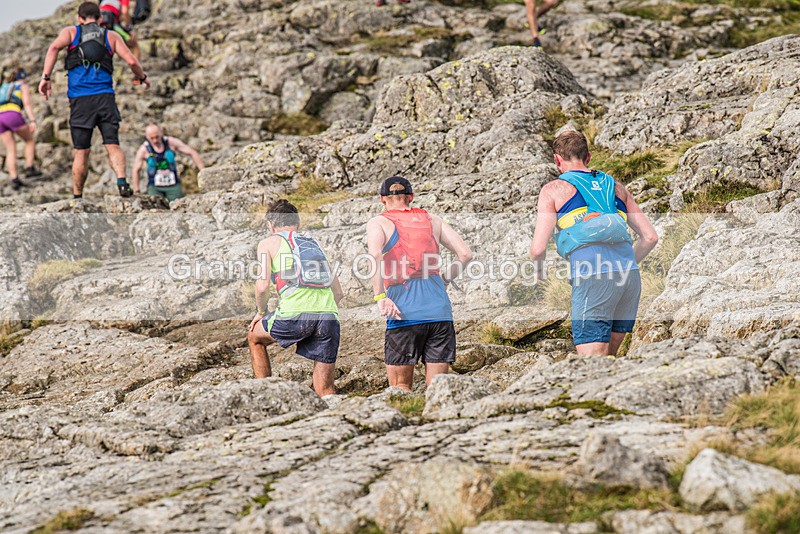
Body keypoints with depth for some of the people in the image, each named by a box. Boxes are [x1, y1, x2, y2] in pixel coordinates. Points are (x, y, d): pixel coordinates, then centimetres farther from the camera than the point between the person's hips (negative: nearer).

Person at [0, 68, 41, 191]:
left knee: (11, 150, 9)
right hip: (13, 115, -5)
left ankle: (14, 180, -3)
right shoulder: (23, 87, 15)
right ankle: (29, 169, 8)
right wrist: (32, 121, -11)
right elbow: (27, 103, -1)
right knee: (30, 140, 16)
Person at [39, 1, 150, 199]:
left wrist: (45, 77, -9)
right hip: (105, 97, 0)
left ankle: (77, 197, 10)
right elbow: (132, 61, 8)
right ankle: (121, 181, -27)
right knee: (113, 145, -2)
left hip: (80, 100, 0)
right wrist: (142, 77, 27)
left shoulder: (71, 32, 15)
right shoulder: (111, 36, 17)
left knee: (81, 152, 6)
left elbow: (54, 47, -6)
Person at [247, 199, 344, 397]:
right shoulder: (315, 243, 28)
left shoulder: (269, 243, 14)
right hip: (329, 314, 4)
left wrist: (261, 312, 18)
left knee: (255, 337, 28)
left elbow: (263, 286, 1)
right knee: (324, 390, 8)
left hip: (295, 313, -4)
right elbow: (337, 292, 25)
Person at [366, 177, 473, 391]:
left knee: (400, 388, 6)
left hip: (404, 314, -3)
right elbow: (465, 254, 10)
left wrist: (380, 297, -15)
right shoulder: (432, 220, 17)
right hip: (440, 311, 3)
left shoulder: (378, 223, 7)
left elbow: (375, 256, -15)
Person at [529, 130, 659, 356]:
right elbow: (650, 237, 20)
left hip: (592, 279, -5)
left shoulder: (554, 189, 10)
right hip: (630, 277, 5)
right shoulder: (615, 186, 23)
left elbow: (538, 249, 2)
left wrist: (540, 272, 22)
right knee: (607, 356, 17)